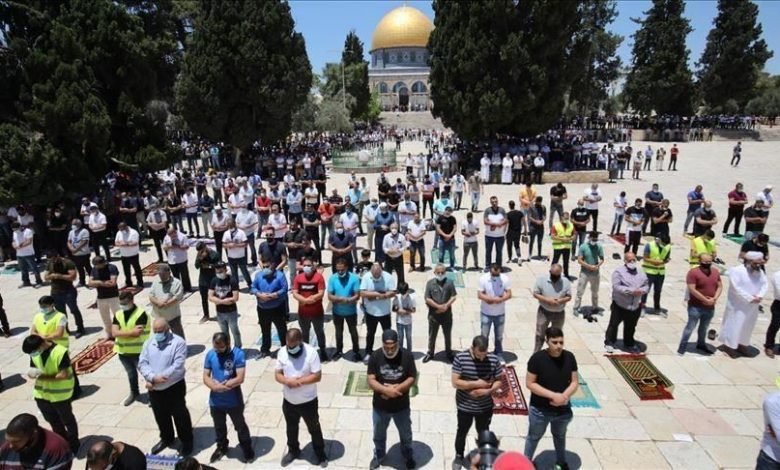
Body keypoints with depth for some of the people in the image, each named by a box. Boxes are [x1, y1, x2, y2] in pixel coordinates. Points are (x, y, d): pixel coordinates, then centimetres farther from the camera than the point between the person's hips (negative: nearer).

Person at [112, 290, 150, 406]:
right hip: (123, 351, 6)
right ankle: (134, 393, 44)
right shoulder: (118, 314, 2)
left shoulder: (141, 314, -18)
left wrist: (122, 333, -13)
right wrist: (131, 332, -16)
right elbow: (114, 332, -10)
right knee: (131, 373, 24)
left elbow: (137, 333, -25)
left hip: (138, 351, -6)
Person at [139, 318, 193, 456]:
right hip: (154, 389, 5)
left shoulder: (178, 342, -15)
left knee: (180, 415, 7)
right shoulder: (148, 343, 3)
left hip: (174, 387, -5)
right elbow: (142, 363, -3)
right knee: (160, 416, 21)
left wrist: (156, 380, -20)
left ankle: (187, 441, 23)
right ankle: (166, 439, 43)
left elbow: (177, 366, -21)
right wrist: (153, 377, -21)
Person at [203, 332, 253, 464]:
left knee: (240, 426, 15)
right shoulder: (210, 355, -9)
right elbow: (205, 377, -6)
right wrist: (214, 386, -26)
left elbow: (240, 378, -24)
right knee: (219, 426, 26)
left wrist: (219, 385, -21)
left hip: (234, 401, -4)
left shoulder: (237, 354, -21)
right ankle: (221, 447, 51)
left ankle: (247, 448, 37)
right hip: (215, 401, 4)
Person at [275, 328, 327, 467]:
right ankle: (293, 451, 51)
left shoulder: (311, 352, -24)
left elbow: (317, 376, -22)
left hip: (308, 401, -4)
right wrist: (287, 381, -26)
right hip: (288, 401, 4)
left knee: (314, 428, 17)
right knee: (291, 428, 26)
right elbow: (277, 374, -6)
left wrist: (299, 381, -29)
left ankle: (320, 453, 40)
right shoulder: (282, 352, -11)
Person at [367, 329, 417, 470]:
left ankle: (408, 456, 49)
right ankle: (378, 455, 51)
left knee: (406, 434, 22)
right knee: (379, 434, 24)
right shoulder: (375, 357, -17)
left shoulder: (407, 356, -17)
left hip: (402, 406, 0)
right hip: (380, 406, 0)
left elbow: (412, 378, -14)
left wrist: (396, 388, -27)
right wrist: (386, 390, -33)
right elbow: (371, 381, -18)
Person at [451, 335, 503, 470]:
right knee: (462, 432, 22)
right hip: (465, 406, -1)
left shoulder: (494, 359, -17)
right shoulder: (460, 358, -22)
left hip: (485, 407, 1)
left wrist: (487, 391, -25)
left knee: (484, 433, 23)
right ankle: (459, 457, 48)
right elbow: (455, 383, -21)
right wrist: (477, 384, -25)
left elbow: (499, 381, -7)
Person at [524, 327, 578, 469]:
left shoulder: (569, 357, -11)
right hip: (540, 410, -3)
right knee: (534, 437, 18)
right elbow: (530, 383, -19)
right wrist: (553, 395, -26)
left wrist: (565, 396, -23)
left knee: (560, 436, 29)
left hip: (563, 409, 4)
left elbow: (575, 382, -4)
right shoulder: (538, 358, -23)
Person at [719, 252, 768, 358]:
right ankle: (730, 345, 14)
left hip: (753, 306, 7)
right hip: (737, 306, -7)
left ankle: (742, 344, 31)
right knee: (734, 326, 1)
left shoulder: (760, 271, 6)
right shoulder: (736, 270, -17)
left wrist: (760, 296, -16)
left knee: (748, 326, 16)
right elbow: (737, 288, -22)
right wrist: (750, 298, -23)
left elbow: (765, 284, 2)